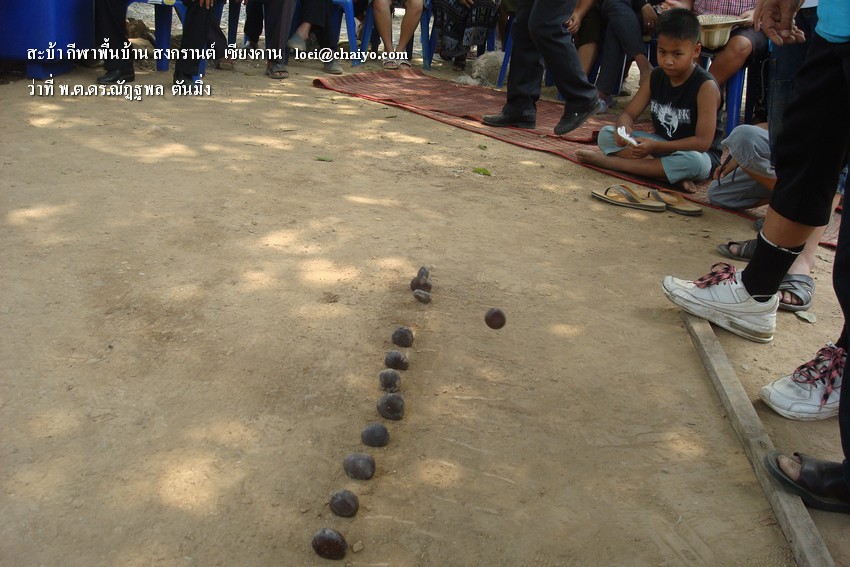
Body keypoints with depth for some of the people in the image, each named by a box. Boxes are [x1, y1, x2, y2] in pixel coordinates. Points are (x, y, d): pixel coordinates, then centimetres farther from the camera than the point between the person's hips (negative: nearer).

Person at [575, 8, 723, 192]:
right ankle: (671, 173, -26)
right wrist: (624, 129, -28)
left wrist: (655, 146, -33)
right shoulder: (656, 77, -1)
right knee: (606, 134, -8)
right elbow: (628, 114, -1)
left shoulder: (705, 87, -20)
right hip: (661, 145, 6)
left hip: (692, 152, -6)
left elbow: (703, 142, -25)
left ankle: (608, 161, -33)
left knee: (694, 162, -42)